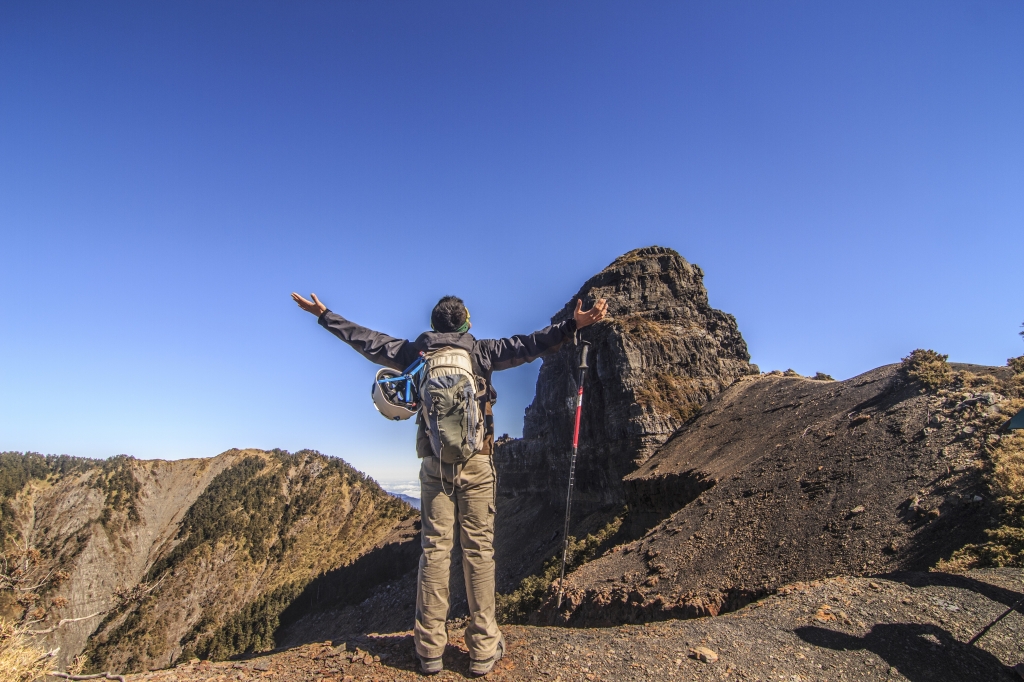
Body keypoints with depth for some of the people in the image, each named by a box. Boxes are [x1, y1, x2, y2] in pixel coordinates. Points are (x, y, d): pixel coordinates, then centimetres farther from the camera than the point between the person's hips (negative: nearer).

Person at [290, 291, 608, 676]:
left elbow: (366, 340, 15)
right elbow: (526, 346, -4)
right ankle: (483, 649, 10)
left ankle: (430, 649, 13)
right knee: (478, 549, 3)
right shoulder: (481, 351, 2)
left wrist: (324, 315, 27)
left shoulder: (415, 352, 7)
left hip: (434, 463, 2)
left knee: (434, 549, 7)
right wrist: (573, 326, -3)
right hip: (476, 462, -1)